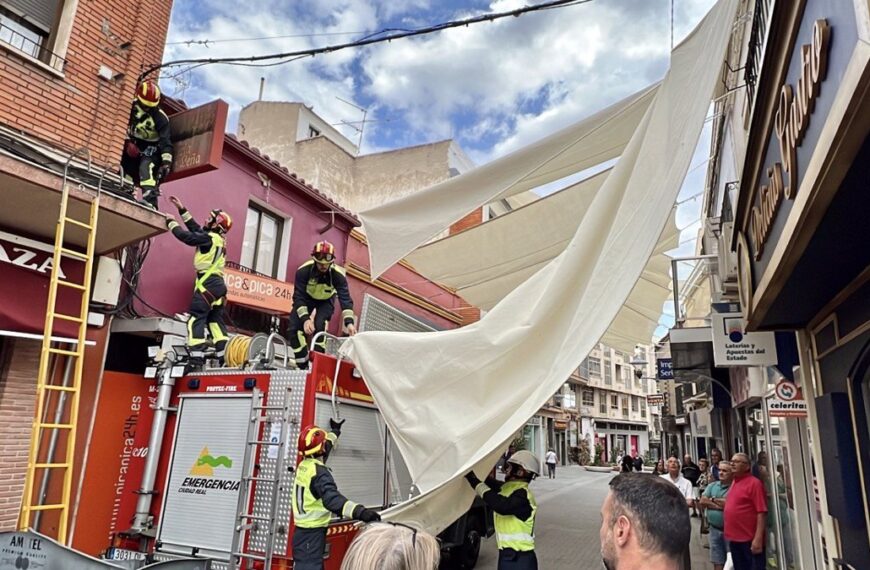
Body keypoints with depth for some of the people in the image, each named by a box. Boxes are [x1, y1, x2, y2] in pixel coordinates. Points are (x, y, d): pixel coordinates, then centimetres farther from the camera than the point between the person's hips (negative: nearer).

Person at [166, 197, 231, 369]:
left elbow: (186, 237, -9)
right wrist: (182, 210, 29)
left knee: (196, 319, -10)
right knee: (215, 321, 9)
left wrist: (171, 222, 7)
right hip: (218, 284, 9)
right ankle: (225, 358, 5)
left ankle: (196, 359, -17)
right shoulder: (217, 239, 18)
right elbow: (196, 229, 26)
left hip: (208, 284, -9)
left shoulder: (210, 238, -8)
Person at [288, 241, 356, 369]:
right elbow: (299, 297, -31)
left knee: (319, 326, -25)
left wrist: (349, 322, -49)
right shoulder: (304, 270, -32)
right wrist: (305, 319, -44)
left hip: (325, 301, -1)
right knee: (295, 328, -16)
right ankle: (303, 365, -3)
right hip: (306, 298, 1)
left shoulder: (338, 274, -31)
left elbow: (345, 298, -35)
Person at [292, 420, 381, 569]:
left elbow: (321, 451, 29)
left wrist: (335, 431, 44)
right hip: (312, 533, -10)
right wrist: (359, 512, -52)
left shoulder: (303, 465, 7)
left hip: (302, 530, 10)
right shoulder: (319, 472, -22)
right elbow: (332, 499, -38)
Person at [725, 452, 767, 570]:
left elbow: (762, 512, -16)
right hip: (734, 538, 8)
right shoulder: (734, 482, 12)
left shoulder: (754, 483, -11)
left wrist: (758, 538, -21)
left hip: (750, 540, -8)